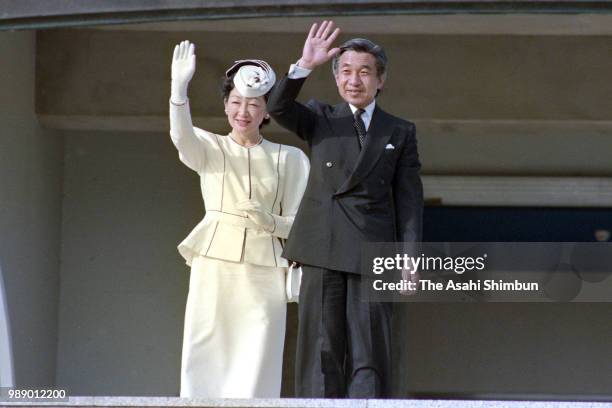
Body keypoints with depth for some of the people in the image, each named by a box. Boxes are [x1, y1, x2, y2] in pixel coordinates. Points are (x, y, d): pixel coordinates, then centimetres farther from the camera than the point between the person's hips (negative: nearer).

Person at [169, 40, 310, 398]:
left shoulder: (289, 158, 10)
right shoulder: (209, 148, 9)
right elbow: (182, 137, -15)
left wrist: (270, 222, -13)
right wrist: (179, 87, -32)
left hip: (264, 273, 0)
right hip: (214, 266, 0)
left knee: (255, 367, -6)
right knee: (207, 362, -6)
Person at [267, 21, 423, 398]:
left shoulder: (400, 133, 11)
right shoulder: (319, 120, 13)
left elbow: (409, 199, 7)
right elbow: (279, 108, -6)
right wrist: (304, 67, -20)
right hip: (322, 251, 1)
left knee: (368, 352, -4)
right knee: (321, 349, 0)